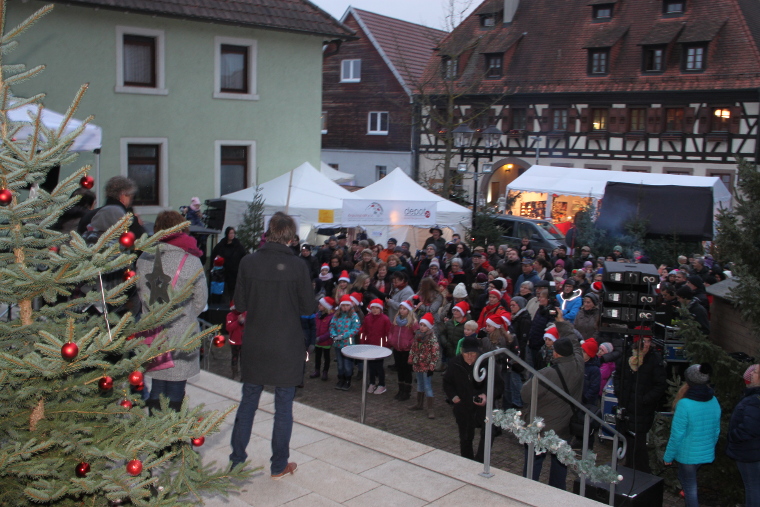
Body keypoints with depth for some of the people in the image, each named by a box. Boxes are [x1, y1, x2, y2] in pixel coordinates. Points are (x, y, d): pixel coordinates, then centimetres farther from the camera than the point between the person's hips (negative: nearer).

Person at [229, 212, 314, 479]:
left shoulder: (248, 262, -6)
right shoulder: (297, 266, -13)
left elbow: (240, 303, 1)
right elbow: (308, 307, -6)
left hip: (254, 345, 3)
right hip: (287, 347, -2)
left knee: (248, 402, 16)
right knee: (283, 406, 9)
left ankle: (237, 458, 25)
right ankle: (279, 465, 19)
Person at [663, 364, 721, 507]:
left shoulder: (685, 404, -24)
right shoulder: (714, 401, -5)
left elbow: (677, 435, -19)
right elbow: (716, 431, 8)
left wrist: (668, 457, -7)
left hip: (688, 456, -6)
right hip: (707, 455, 6)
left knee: (690, 489, 10)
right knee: (685, 478, 29)